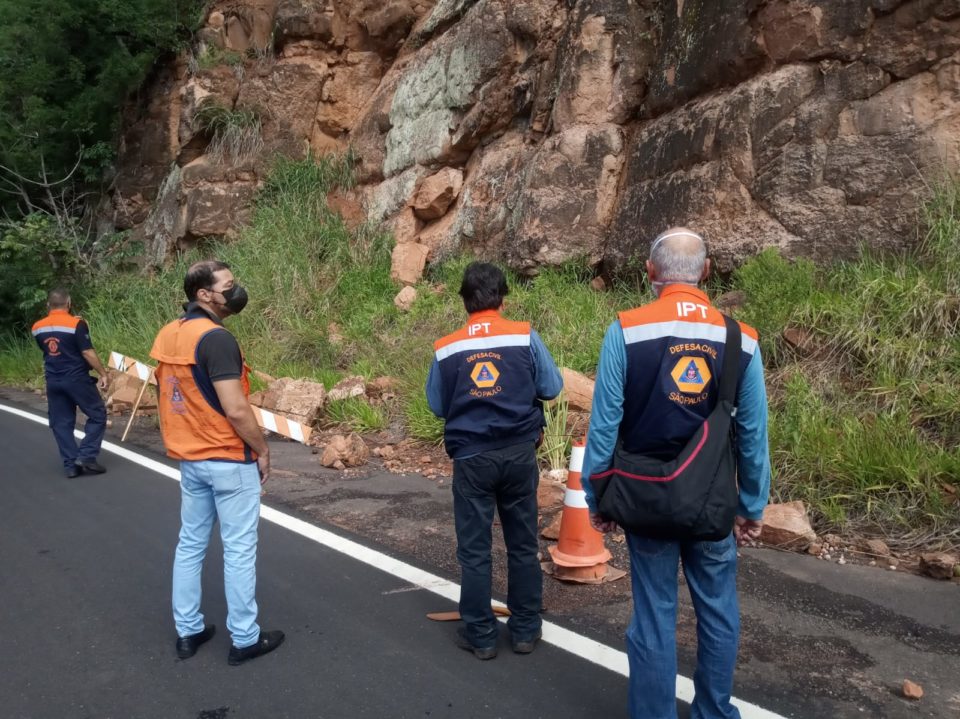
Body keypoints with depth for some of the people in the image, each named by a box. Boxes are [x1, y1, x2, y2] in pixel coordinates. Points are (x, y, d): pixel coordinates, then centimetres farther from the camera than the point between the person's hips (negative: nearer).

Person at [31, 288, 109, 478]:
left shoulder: (37, 327, 5)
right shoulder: (76, 324, -12)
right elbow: (88, 353, -15)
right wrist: (103, 373, -7)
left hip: (53, 381, 5)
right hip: (77, 379, -5)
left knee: (61, 423, 11)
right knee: (98, 415, 8)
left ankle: (70, 465, 10)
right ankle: (86, 456, 0)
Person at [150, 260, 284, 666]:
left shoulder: (167, 335, 6)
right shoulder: (216, 338, -21)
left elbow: (173, 395, 12)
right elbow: (236, 410, -23)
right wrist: (262, 450, -10)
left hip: (189, 458, 8)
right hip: (229, 460, -8)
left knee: (190, 543, 16)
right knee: (239, 550, 3)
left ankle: (188, 631, 27)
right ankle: (245, 639, 14)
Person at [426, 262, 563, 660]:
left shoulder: (447, 349, -3)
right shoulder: (525, 336, -6)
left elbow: (437, 406, 5)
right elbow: (552, 388, -1)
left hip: (471, 457, 0)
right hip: (519, 452, 1)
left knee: (474, 550, 10)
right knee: (523, 544, 14)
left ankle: (480, 635, 19)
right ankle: (525, 629, 24)